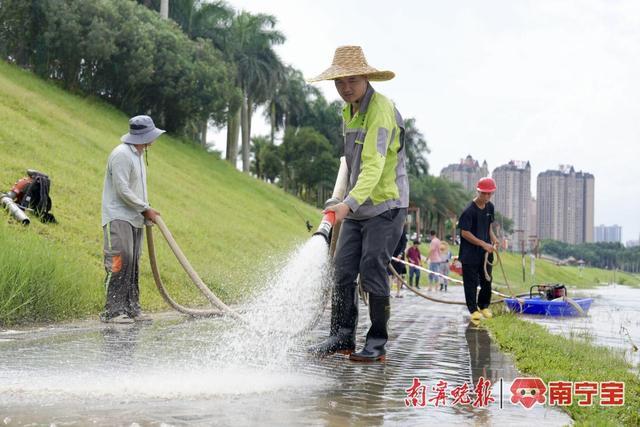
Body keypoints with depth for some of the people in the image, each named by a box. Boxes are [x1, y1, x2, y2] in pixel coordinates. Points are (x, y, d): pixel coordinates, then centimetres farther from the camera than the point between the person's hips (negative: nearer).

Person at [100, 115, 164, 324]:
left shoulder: (137, 155, 18)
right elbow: (123, 190, -19)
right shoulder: (122, 155, -14)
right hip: (118, 218, -10)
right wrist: (146, 209, -13)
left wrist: (145, 210, 9)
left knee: (133, 264, 9)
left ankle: (131, 308, 13)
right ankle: (112, 311, -14)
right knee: (120, 261, -15)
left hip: (134, 219, 10)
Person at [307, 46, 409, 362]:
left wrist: (348, 203, -41)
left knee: (372, 271, -8)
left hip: (385, 206, -8)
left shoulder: (381, 110, -18)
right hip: (357, 208, 8)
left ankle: (377, 344, 2)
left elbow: (374, 166, -30)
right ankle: (342, 336, 9)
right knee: (343, 270, 3)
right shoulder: (348, 111, 11)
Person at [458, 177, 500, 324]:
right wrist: (483, 244, -20)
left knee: (487, 280, 13)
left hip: (486, 252, 6)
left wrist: (493, 238, -2)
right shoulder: (469, 210, -18)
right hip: (470, 253, -6)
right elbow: (465, 233, -18)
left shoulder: (490, 207, 3)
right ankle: (474, 310, 9)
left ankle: (484, 306, 29)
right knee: (471, 282, 0)